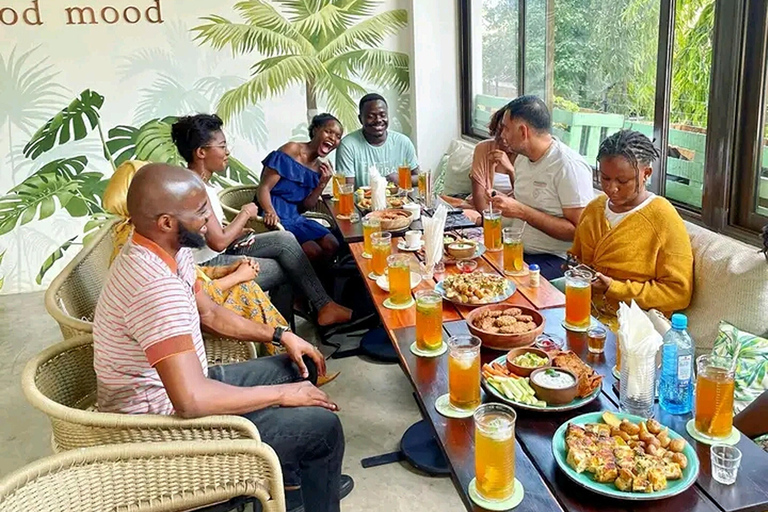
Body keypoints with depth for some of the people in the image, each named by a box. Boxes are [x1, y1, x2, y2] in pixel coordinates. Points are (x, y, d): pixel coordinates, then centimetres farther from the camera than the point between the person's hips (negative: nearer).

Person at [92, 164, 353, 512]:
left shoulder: (165, 251, -2)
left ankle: (295, 481, 35)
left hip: (181, 388, 10)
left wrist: (280, 336, 6)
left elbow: (209, 314, 13)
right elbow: (192, 400, -39)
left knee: (297, 367, 17)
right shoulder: (156, 285, -34)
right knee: (322, 426, -9)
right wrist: (282, 394, -25)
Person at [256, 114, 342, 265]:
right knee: (313, 251, -21)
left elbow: (305, 207, 8)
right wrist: (270, 212, -34)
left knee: (332, 245, -11)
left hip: (295, 217, 7)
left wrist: (322, 184, -5)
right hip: (276, 217, -7)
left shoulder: (320, 167, 10)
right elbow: (264, 188, -16)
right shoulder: (291, 150, -10)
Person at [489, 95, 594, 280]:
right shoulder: (522, 158, 10)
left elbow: (578, 231, -20)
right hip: (518, 249, 8)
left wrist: (521, 211, -23)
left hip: (554, 259, -8)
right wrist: (500, 201, 2)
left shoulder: (569, 166, -16)